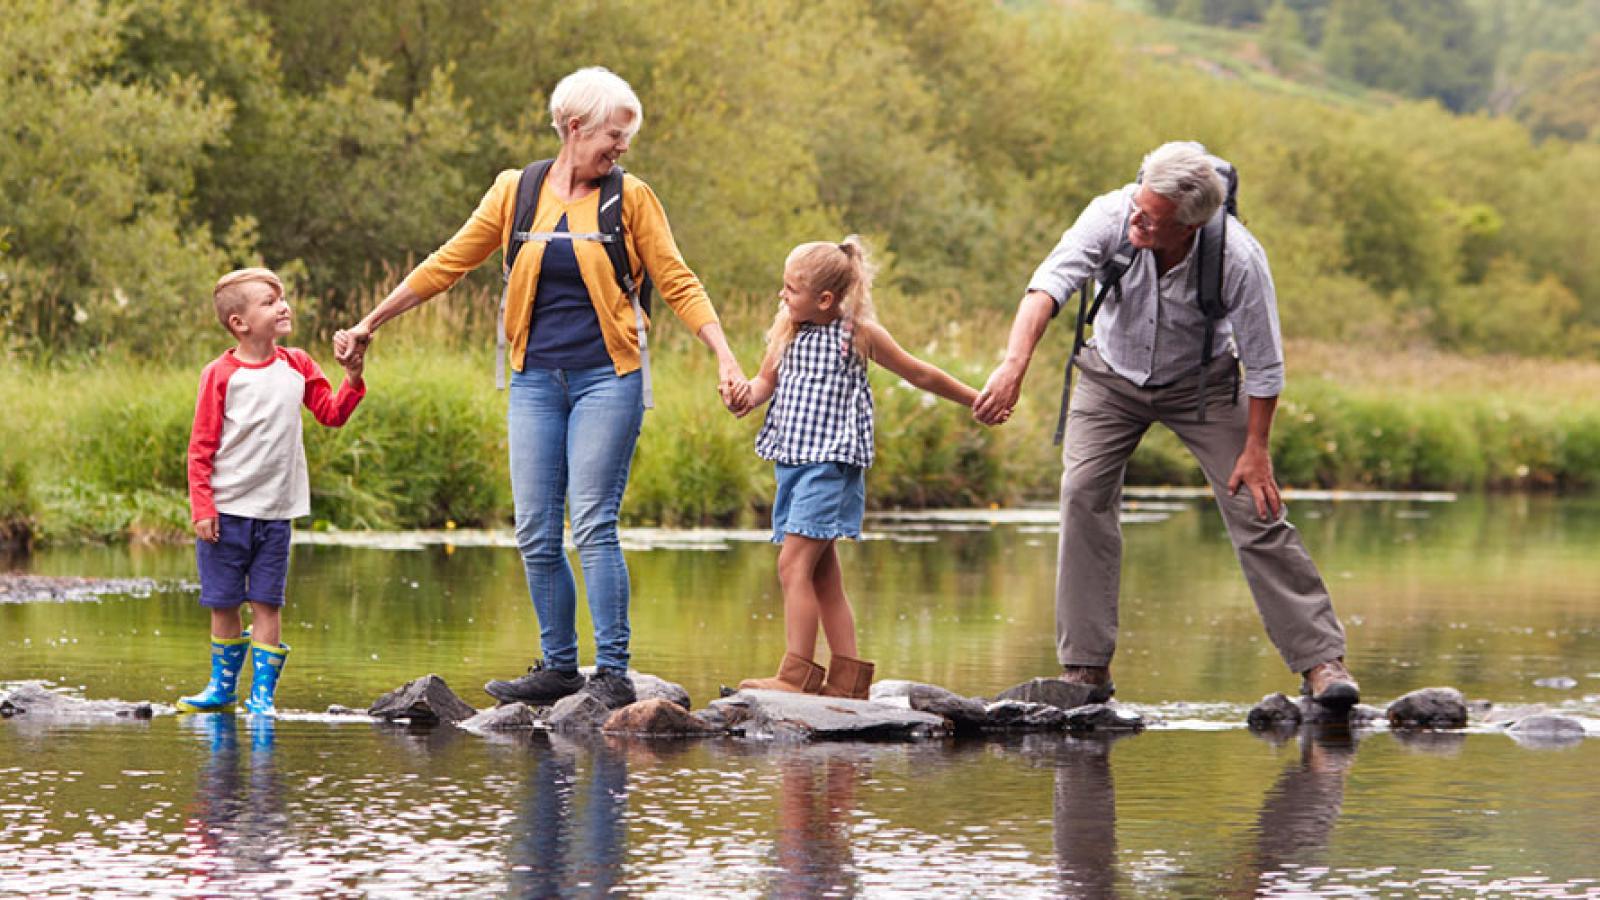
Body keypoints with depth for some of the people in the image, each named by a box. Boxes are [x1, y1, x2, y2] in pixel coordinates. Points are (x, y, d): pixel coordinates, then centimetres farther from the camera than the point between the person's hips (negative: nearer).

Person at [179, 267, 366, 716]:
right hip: (226, 511, -2)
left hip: (275, 513, 2)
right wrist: (202, 507, -10)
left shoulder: (296, 367, 6)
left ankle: (262, 692, 5)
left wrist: (352, 378, -6)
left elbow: (332, 413, 11)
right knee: (223, 604, 6)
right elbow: (201, 447, -5)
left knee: (266, 603, 1)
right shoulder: (221, 374, -7)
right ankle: (223, 685, 21)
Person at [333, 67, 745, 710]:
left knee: (592, 526, -10)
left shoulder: (630, 198, 2)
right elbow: (447, 265, 12)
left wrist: (725, 359, -9)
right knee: (535, 534, 1)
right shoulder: (515, 193, 6)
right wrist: (368, 324, 13)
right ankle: (559, 668, 12)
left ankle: (614, 674, -6)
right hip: (537, 380, 3)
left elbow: (677, 283, 2)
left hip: (605, 378, -3)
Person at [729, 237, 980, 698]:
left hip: (831, 463, -7)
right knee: (823, 573, 7)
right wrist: (748, 395, -3)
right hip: (792, 461, 7)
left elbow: (920, 374, 6)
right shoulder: (787, 331, 11)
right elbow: (767, 379, 21)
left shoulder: (858, 333, -5)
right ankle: (847, 678, 10)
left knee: (795, 563, -16)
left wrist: (977, 401, 14)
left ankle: (797, 676, -18)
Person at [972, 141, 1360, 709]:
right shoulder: (1111, 217, -30)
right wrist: (1014, 365, -55)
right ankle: (1085, 668, -9)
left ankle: (1320, 660, -3)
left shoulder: (1238, 259, -32)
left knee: (1257, 511, -9)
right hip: (1113, 376, 2)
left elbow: (1264, 364, -20)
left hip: (1201, 382, -1)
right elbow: (1048, 286, -41)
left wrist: (1255, 448, -17)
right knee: (1084, 494, -15)